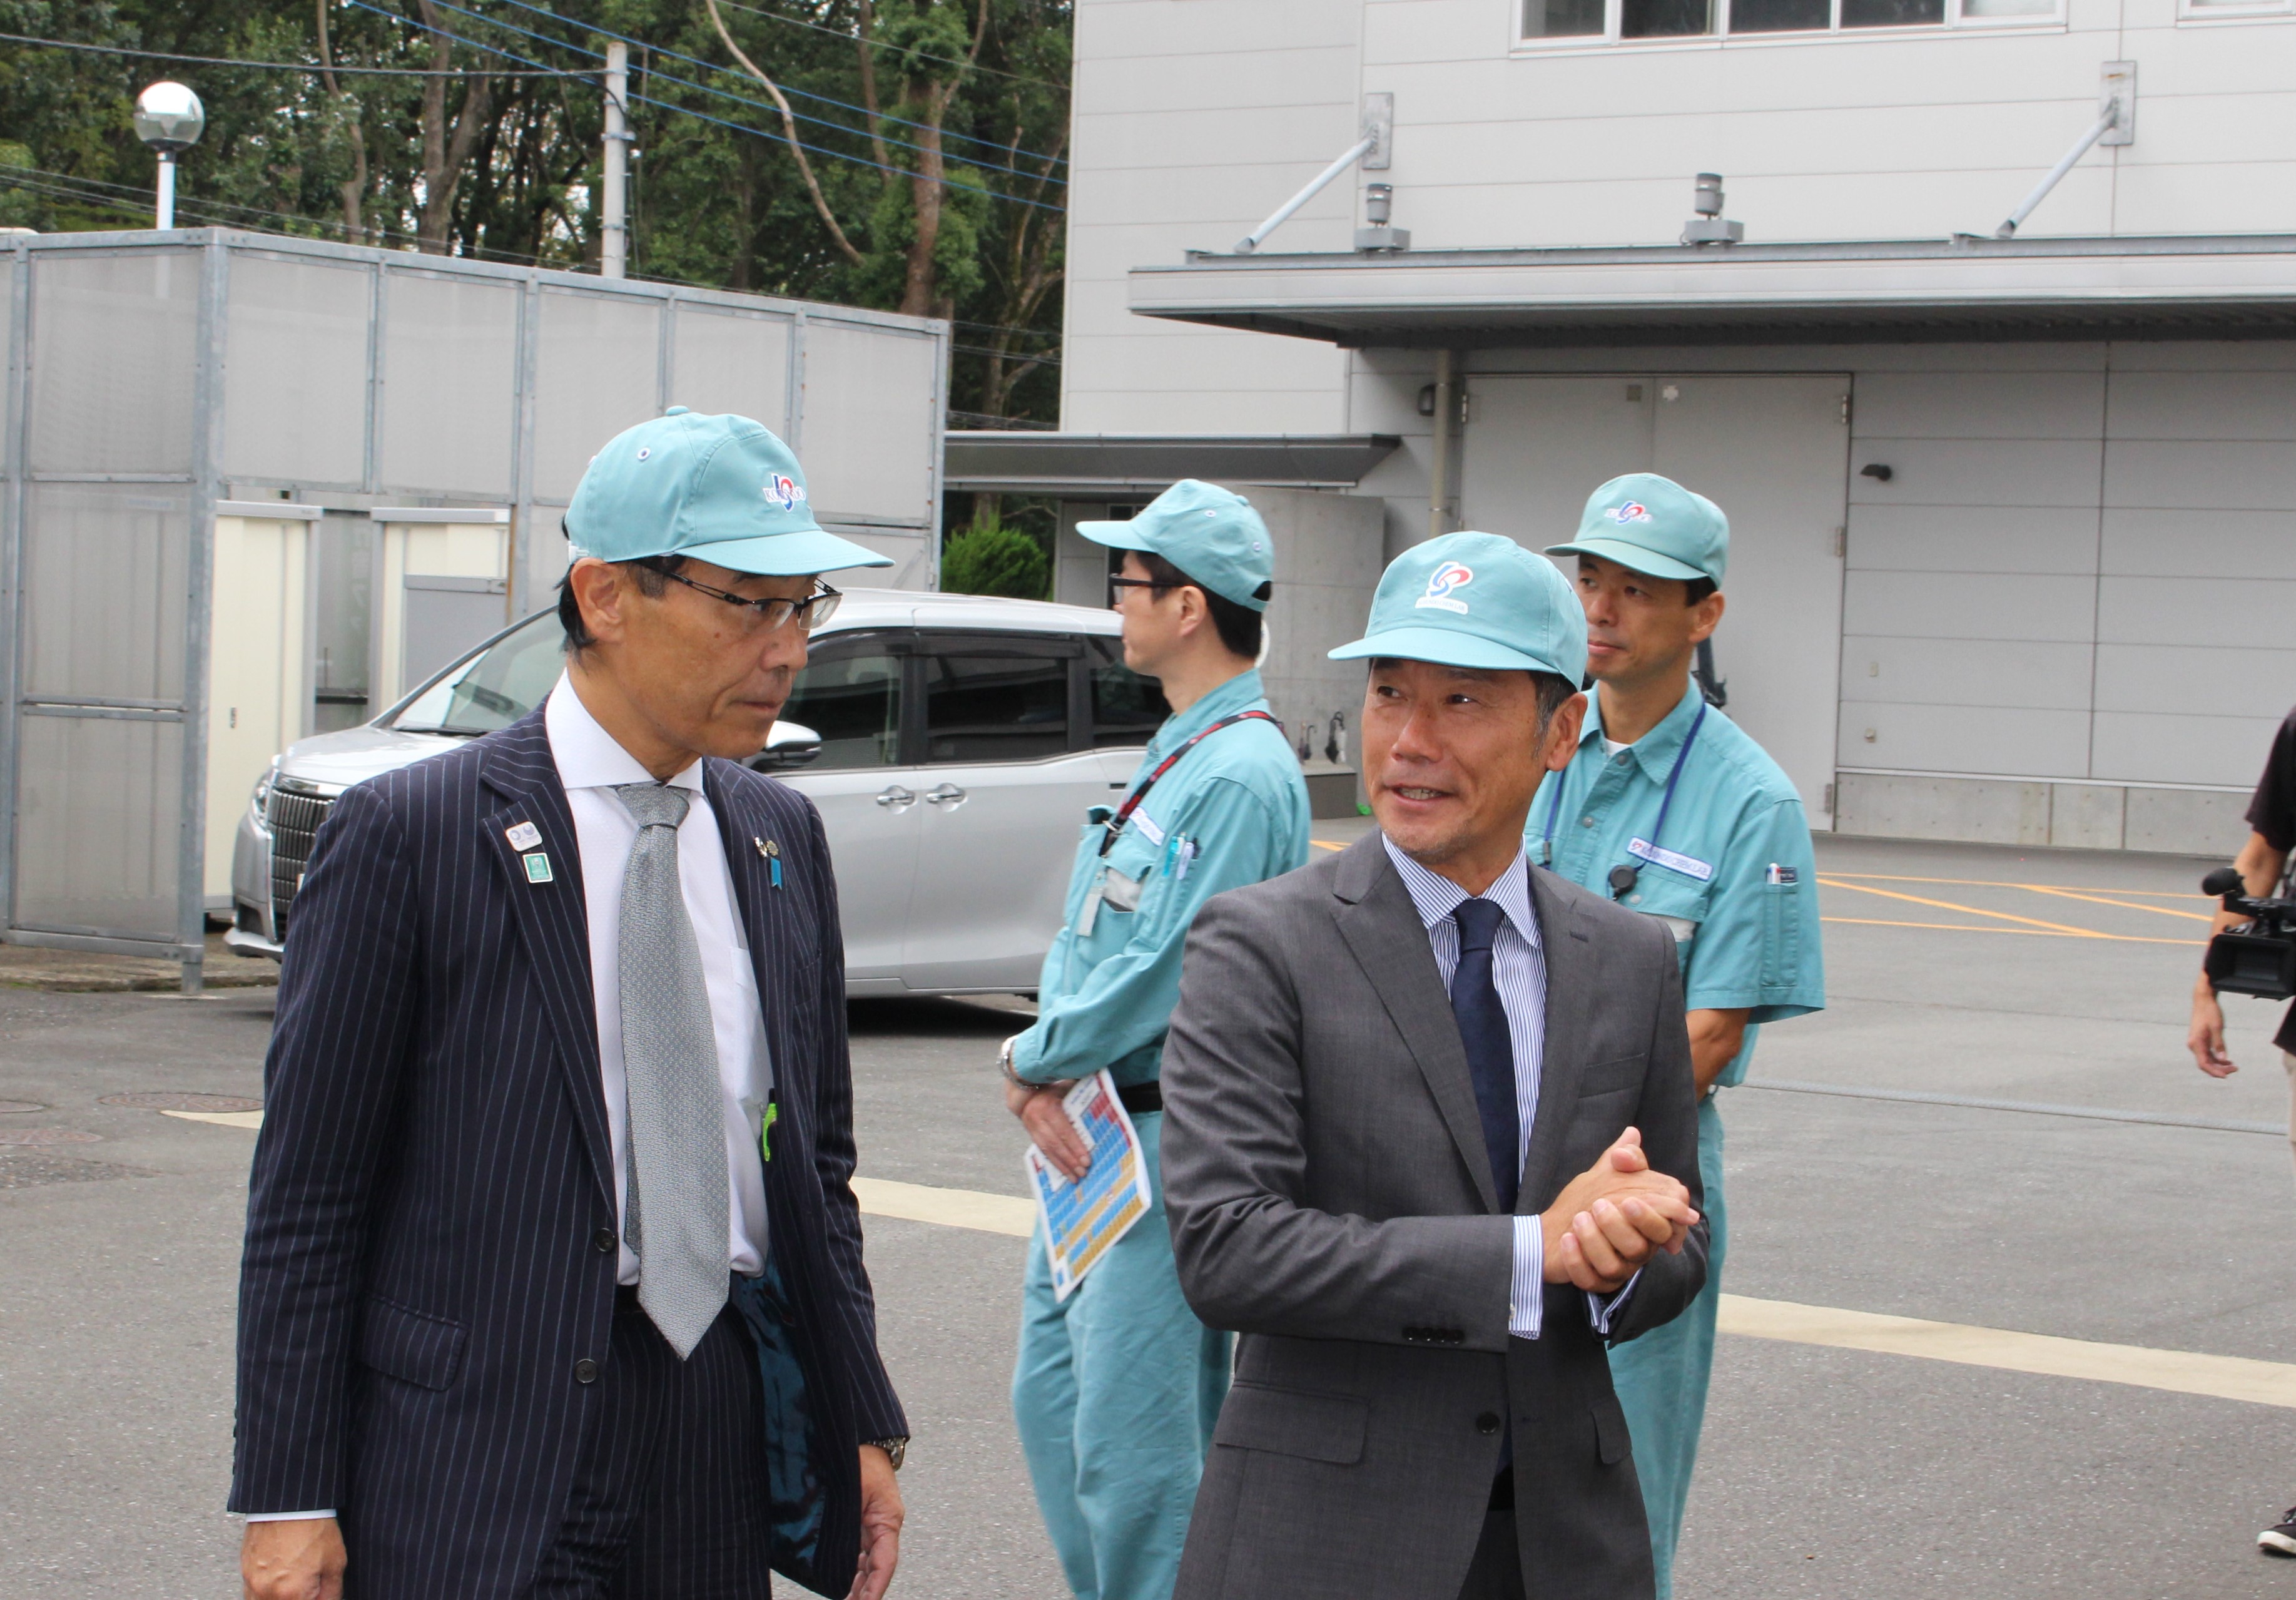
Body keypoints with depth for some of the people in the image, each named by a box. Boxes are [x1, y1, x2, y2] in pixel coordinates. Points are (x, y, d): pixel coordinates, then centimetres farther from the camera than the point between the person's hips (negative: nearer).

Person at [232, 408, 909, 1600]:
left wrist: (862, 1426, 12)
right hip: (484, 1475, -5)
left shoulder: (781, 836, 11)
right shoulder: (408, 835, -7)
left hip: (725, 1452, 5)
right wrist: (289, 1500, -9)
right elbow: (305, 1197, -6)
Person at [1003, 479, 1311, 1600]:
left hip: (1171, 1143, -10)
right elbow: (1087, 932, 14)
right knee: (1050, 1398, 16)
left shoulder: (1240, 772, -18)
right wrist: (1043, 1072, -2)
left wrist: (1033, 1060, -8)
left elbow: (1164, 974, -22)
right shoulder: (1172, 757, 14)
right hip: (1095, 1132, 10)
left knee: (1130, 1442, -7)